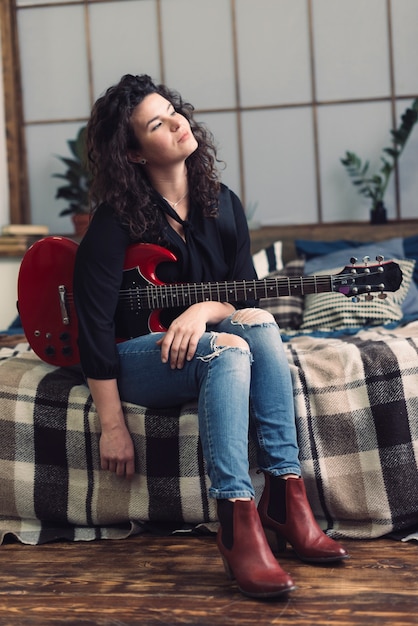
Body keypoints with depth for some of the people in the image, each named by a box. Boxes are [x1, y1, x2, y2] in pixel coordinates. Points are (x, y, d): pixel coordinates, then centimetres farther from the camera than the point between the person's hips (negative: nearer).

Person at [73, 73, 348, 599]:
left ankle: (284, 496, -29)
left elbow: (247, 294, 2)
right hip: (135, 359, -5)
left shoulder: (221, 204, 4)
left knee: (258, 323, -26)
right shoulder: (117, 219, -13)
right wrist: (113, 426, -21)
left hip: (195, 340, 5)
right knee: (228, 350, -33)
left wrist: (207, 309, -23)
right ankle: (237, 524, -40)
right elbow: (94, 324, -17)